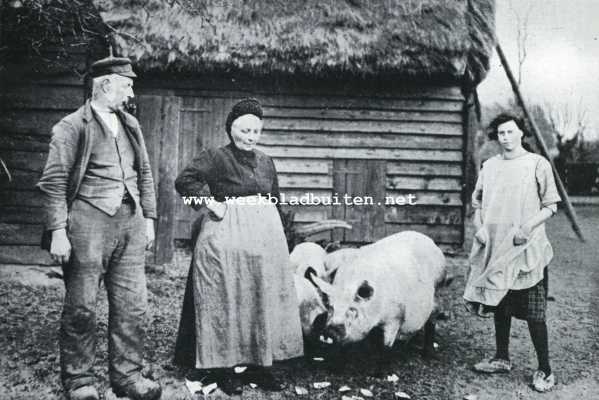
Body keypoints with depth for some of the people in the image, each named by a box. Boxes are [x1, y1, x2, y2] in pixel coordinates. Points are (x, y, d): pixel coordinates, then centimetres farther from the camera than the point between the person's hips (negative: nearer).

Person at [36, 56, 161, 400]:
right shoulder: (72, 127, -3)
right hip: (88, 222, -5)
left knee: (133, 305, 6)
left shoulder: (131, 125, 15)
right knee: (82, 307, 3)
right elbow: (54, 182, -7)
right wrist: (58, 231, -13)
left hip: (130, 221, 5)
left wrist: (149, 218, 13)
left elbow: (145, 174, 19)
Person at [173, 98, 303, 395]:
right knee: (226, 302, 1)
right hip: (226, 236, -6)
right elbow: (185, 180, -15)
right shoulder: (215, 157, -4)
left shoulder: (265, 162, 15)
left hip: (266, 236, 6)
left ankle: (259, 364, 20)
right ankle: (223, 368, 12)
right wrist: (211, 203, -18)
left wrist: (274, 230, 17)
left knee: (263, 301, 8)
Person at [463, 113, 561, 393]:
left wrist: (527, 227, -17)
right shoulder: (489, 166, 7)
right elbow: (477, 202, 15)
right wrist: (479, 226, -2)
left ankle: (545, 370, 13)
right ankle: (502, 358, 30)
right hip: (495, 247, 5)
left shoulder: (538, 164, -5)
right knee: (498, 306, 14)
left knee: (533, 313, -1)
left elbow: (551, 206, -3)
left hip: (527, 249, -4)